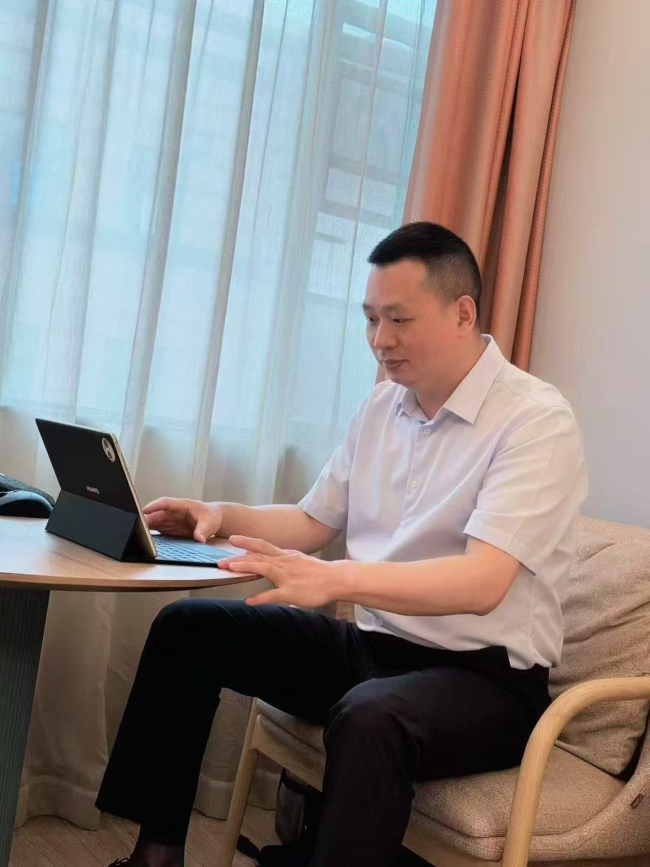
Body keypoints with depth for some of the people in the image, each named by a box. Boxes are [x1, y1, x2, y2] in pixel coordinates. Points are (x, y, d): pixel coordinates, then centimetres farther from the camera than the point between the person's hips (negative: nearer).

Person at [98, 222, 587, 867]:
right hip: (371, 645, 8)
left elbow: (483, 583, -28)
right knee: (187, 628, 2)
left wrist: (335, 580, -40)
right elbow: (312, 524, 15)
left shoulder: (537, 419, -15)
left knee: (368, 719, -39)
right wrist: (224, 516, -3)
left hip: (483, 676, -7)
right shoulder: (383, 407, 8)